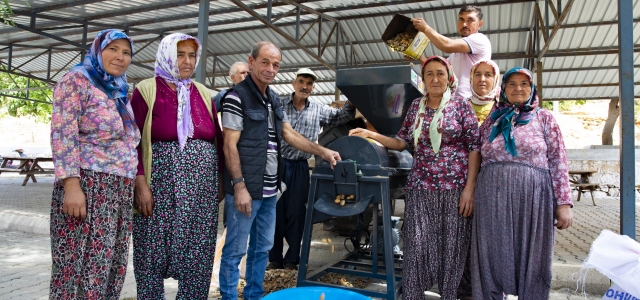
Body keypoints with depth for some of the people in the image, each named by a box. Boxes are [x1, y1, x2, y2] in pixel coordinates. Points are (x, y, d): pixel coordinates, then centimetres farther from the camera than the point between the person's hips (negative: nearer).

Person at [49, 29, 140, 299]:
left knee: (110, 265, 11)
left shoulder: (119, 93, 19)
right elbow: (63, 135, -13)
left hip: (120, 191, 8)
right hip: (88, 186, -7)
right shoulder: (77, 80, -2)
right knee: (79, 265, -3)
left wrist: (132, 187, 16)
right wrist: (71, 184, -22)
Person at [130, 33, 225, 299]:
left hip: (202, 186, 4)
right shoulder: (147, 89, -1)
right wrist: (141, 184, -13)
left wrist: (221, 180, 8)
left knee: (198, 254, 8)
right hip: (162, 184, -3)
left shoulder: (202, 93, 12)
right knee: (154, 252, 5)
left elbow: (217, 138, 12)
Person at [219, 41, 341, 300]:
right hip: (246, 188, -8)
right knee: (235, 250, 2)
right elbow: (230, 145, -14)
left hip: (269, 189, 8)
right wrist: (239, 186, -19)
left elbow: (289, 135, 17)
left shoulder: (274, 99, 14)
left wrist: (323, 152, 10)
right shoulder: (237, 96, -10)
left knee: (262, 248, 17)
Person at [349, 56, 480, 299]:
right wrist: (372, 135, 0)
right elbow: (403, 142, 13)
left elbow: (474, 147, -4)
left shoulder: (461, 105, 0)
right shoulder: (416, 107, 11)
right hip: (420, 187, 3)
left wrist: (469, 188, -10)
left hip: (455, 187, -2)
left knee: (452, 246, 5)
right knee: (417, 245, 2)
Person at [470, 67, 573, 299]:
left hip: (533, 197, -1)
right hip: (493, 198, 2)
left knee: (532, 259, 6)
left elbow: (558, 162, 2)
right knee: (493, 257, 6)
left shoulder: (544, 118, 8)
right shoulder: (491, 121, 13)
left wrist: (564, 203, -6)